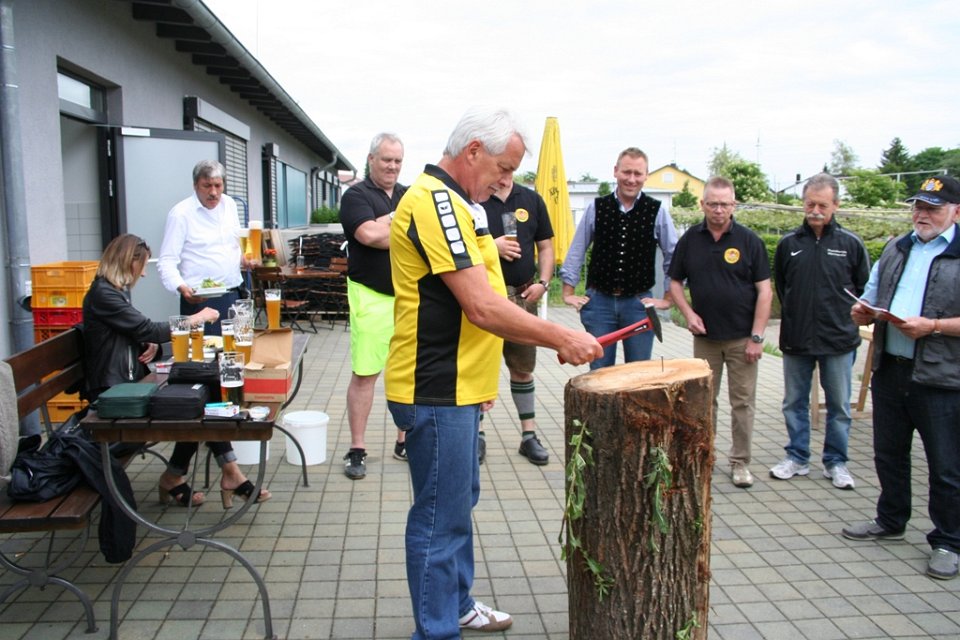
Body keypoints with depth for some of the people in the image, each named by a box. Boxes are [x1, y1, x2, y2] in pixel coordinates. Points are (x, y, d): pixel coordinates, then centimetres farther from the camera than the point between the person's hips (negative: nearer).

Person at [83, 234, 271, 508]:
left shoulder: (118, 291, 17)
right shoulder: (102, 294, -14)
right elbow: (147, 329, -18)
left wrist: (151, 345, -3)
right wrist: (195, 319, -9)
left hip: (132, 383, 9)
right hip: (113, 393, -9)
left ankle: (230, 474, -14)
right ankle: (173, 479, -1)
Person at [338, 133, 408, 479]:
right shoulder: (356, 195, -1)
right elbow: (369, 235, -18)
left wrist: (388, 223, -9)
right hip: (373, 297, -5)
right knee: (365, 373, -1)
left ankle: (405, 441, 22)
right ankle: (357, 449, 9)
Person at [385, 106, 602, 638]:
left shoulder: (454, 203, 15)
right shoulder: (433, 200, -19)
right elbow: (483, 309, -25)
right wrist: (560, 337, -17)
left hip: (456, 388, 11)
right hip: (436, 394, -11)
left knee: (459, 502, 22)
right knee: (442, 517, 1)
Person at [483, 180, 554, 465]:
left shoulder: (532, 200, 10)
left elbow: (545, 247, 13)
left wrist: (543, 282, -2)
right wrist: (491, 247, -16)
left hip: (523, 295, 3)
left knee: (523, 368, 10)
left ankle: (529, 435, 20)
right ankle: (477, 434, 19)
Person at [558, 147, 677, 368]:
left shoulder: (657, 211, -3)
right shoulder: (596, 208, 1)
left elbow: (674, 256, 5)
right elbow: (576, 252, 7)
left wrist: (667, 298, 4)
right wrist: (568, 293, 5)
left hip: (639, 302, 0)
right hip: (599, 300, 1)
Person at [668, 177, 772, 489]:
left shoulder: (749, 240, -5)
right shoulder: (690, 239, 2)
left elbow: (764, 290, -5)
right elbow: (675, 282, 10)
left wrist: (757, 336, -10)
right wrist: (688, 313, -7)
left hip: (742, 337, -2)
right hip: (704, 336, 2)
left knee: (743, 401, 5)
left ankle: (740, 462, 17)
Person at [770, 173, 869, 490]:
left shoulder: (851, 243, -2)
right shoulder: (788, 243, 2)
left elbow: (865, 288, 7)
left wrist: (847, 317, 3)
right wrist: (795, 315, 10)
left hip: (839, 340, -1)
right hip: (796, 339, 2)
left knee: (839, 405, 8)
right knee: (794, 403, 10)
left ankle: (835, 462, 22)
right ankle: (797, 458, 24)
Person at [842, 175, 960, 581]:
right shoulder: (896, 250, 14)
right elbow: (871, 296, 20)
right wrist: (862, 311, -1)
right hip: (889, 369, 6)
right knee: (888, 454, 18)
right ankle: (890, 521, 36)